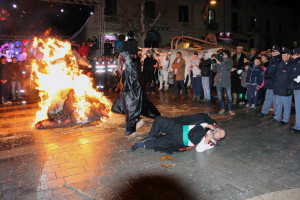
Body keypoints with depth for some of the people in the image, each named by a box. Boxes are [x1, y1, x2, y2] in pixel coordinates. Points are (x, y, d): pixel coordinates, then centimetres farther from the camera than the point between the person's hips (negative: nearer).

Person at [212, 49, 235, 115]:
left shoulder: (229, 61, 5)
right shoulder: (219, 61, 11)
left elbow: (228, 67, -17)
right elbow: (214, 70, 6)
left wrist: (220, 63, -22)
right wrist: (214, 63, -7)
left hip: (226, 81, -3)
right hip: (218, 81, 3)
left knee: (229, 96, -2)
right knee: (219, 96, 7)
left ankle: (230, 110, 9)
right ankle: (222, 109, 22)